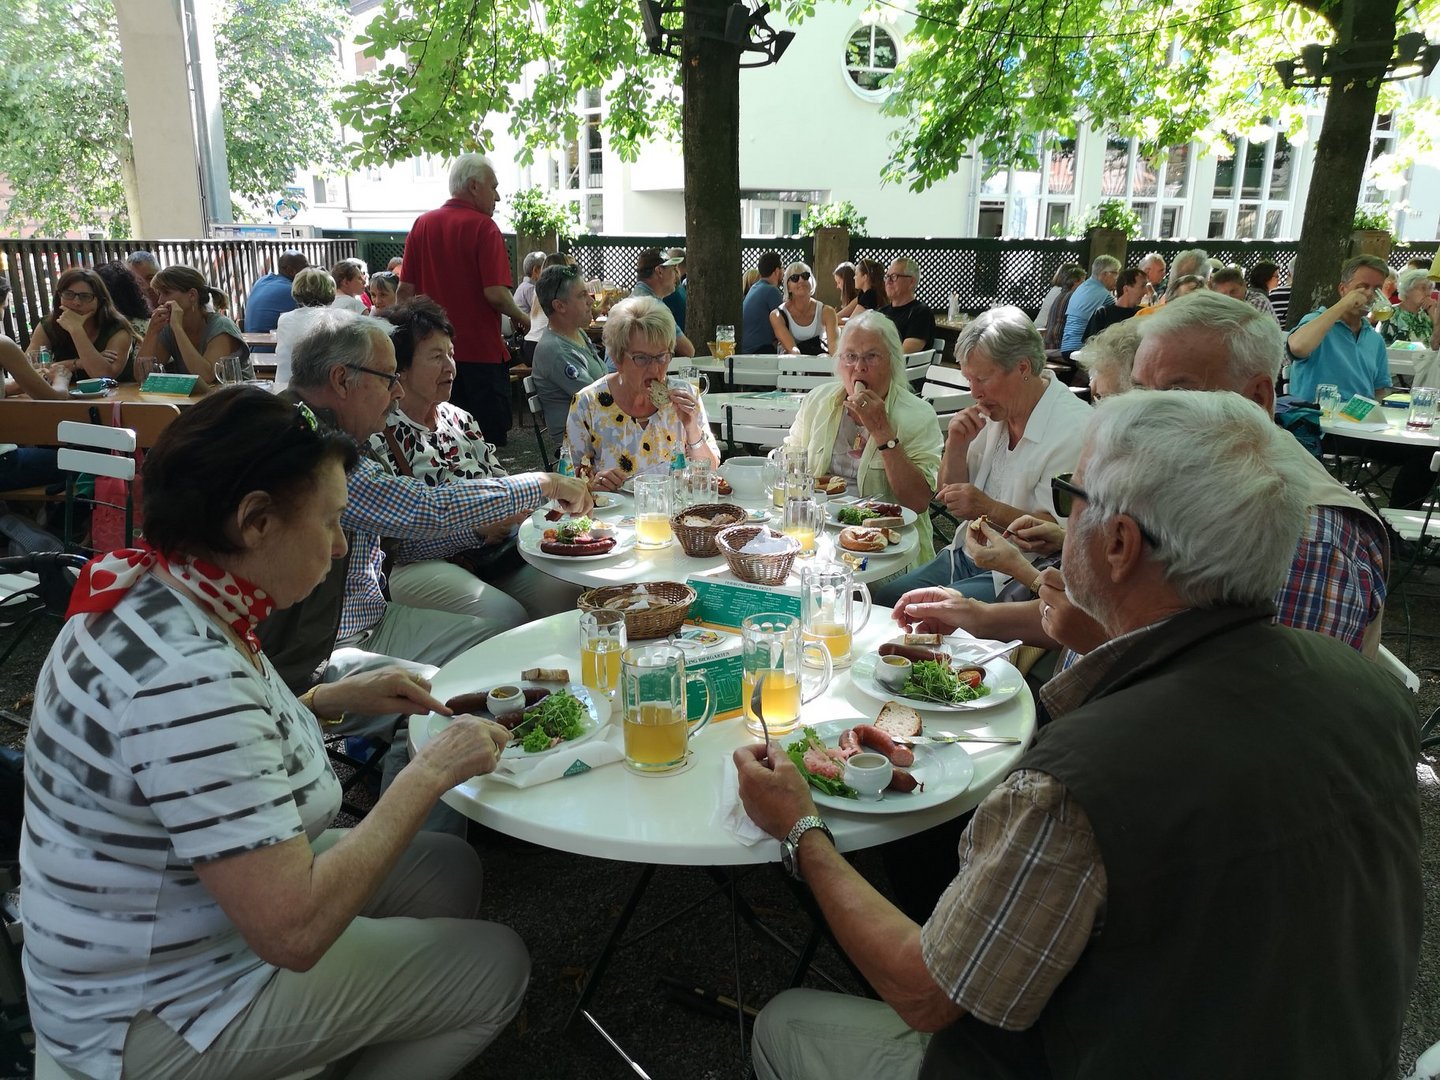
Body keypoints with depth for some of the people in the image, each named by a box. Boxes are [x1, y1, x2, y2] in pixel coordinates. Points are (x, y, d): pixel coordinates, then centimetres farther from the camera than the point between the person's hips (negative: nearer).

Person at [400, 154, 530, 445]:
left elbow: (405, 289, 7)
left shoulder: (422, 224, 6)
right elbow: (495, 293, -19)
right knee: (490, 438, 4)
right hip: (481, 350, -6)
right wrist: (520, 317, -1)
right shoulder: (483, 227, -11)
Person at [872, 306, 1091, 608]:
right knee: (874, 600, -3)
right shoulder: (995, 412, 7)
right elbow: (952, 502, 12)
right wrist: (956, 446, -5)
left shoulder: (1074, 430, -17)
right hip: (965, 557, 8)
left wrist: (991, 509, -28)